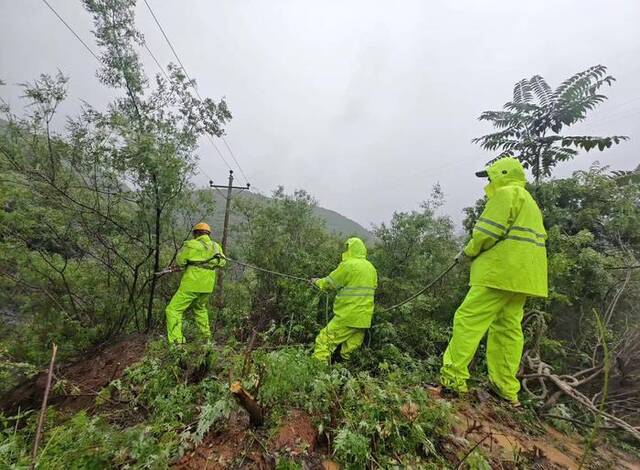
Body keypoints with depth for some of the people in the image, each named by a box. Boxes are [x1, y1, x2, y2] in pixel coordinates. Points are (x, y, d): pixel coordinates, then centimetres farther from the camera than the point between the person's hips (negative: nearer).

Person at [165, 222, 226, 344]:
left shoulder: (191, 244, -8)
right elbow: (222, 262, 19)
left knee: (173, 310, 3)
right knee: (200, 309, 28)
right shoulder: (216, 246, 7)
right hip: (208, 286, 6)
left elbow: (180, 261, -1)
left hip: (191, 284, -6)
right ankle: (207, 336, 32)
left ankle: (176, 342, -6)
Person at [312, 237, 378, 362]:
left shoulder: (348, 265, -12)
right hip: (364, 318, 8)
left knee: (324, 341, 0)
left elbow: (329, 283, -6)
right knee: (350, 351, 15)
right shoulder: (371, 268, 10)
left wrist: (316, 281, 14)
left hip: (348, 317, -7)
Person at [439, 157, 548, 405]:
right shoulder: (529, 201, 27)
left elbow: (488, 232, -16)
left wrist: (468, 252, -1)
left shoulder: (506, 193, -4)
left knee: (469, 320, -11)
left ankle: (453, 378, -11)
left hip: (501, 272, -10)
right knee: (508, 328, 10)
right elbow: (523, 238, 23)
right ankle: (506, 389, 16)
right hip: (521, 277, 10)